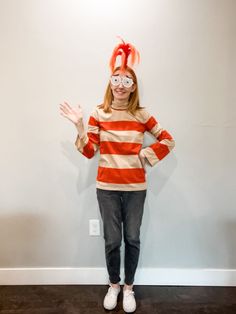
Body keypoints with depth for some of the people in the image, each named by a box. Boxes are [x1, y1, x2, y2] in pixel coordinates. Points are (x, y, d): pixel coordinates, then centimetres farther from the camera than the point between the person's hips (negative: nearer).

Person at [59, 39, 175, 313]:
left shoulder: (142, 115, 1)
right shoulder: (99, 114, 0)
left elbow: (168, 140, 6)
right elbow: (89, 151, -3)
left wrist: (147, 156, -5)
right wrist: (79, 125, -13)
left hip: (135, 186, 1)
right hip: (107, 186, 0)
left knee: (132, 239, 10)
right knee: (112, 240, 9)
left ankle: (128, 288, 35)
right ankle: (113, 285, 36)